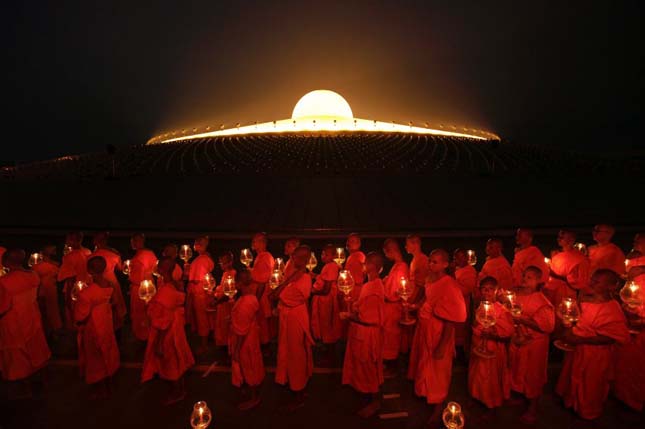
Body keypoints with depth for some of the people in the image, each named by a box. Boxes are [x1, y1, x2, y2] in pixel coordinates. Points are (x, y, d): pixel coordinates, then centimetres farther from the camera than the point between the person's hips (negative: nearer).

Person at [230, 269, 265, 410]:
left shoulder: (244, 304, -35)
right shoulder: (251, 296, -6)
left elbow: (242, 332, -27)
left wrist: (236, 350, -19)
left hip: (245, 341, -9)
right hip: (250, 336, 9)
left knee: (249, 369, 11)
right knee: (251, 368, 28)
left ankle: (254, 398, 32)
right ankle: (254, 393, 50)